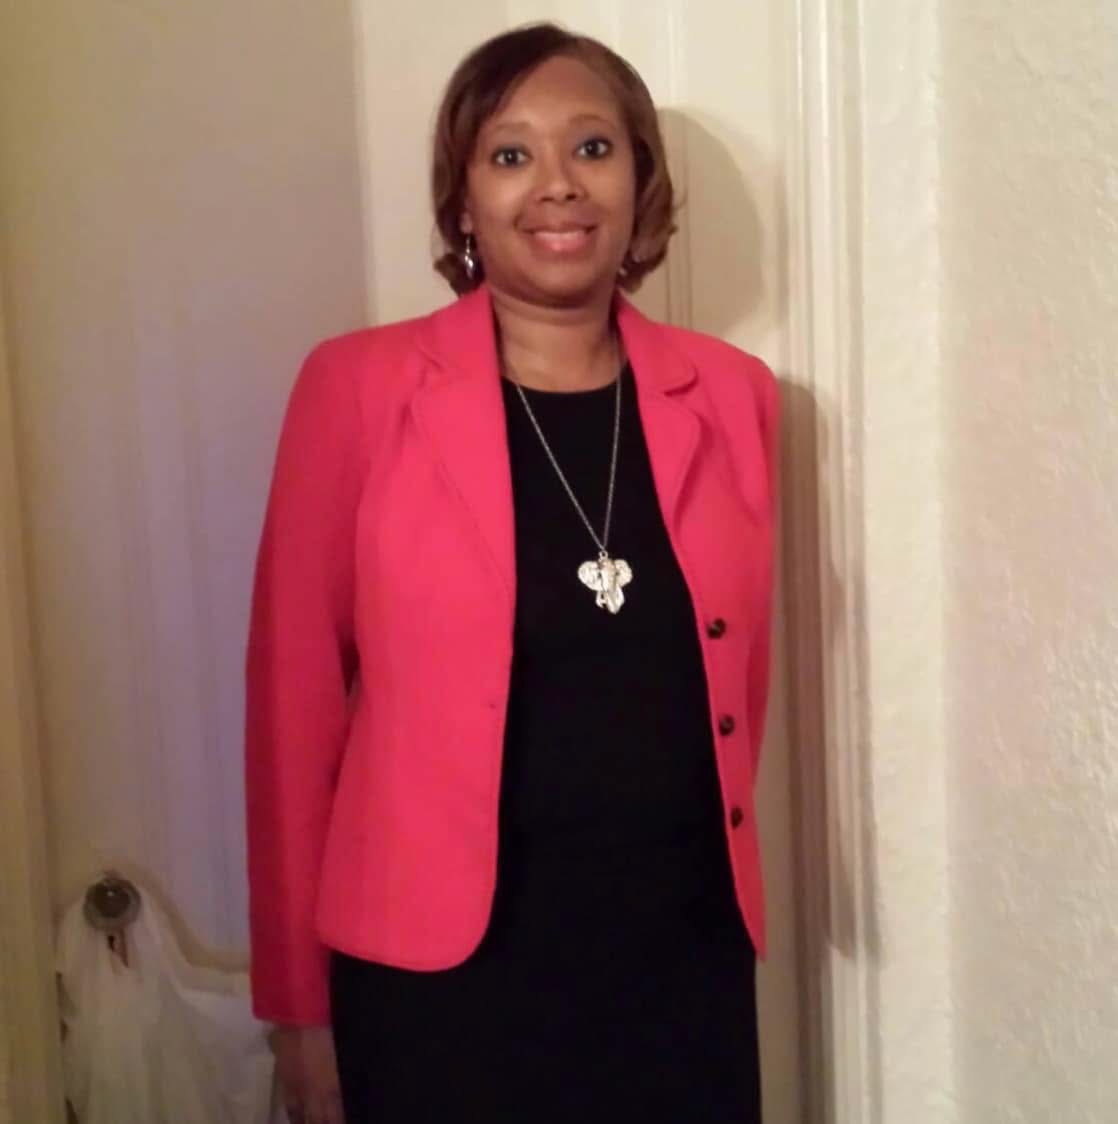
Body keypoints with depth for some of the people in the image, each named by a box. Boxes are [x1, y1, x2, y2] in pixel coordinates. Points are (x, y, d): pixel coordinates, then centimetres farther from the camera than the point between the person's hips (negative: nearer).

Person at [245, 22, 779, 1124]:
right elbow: (297, 698, -5)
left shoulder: (731, 395, 1)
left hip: (687, 965, 3)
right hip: (442, 973, -2)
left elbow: (734, 674, 10)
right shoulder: (360, 387, -8)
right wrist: (298, 1001, -2)